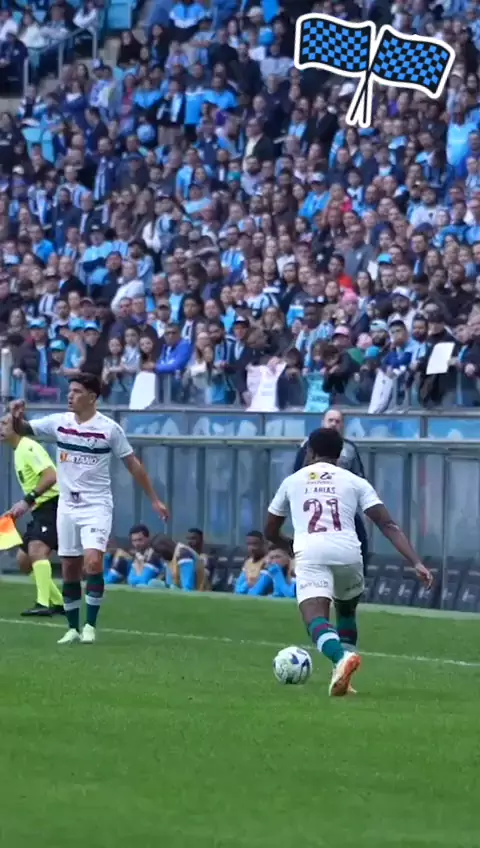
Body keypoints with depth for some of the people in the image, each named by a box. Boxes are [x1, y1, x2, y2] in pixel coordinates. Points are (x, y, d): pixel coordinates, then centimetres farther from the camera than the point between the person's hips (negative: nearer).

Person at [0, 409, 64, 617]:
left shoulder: (29, 448, -12)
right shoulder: (18, 451, 17)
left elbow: (50, 477, -25)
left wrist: (27, 501, -28)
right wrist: (21, 508, 14)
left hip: (53, 506, -11)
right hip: (40, 510, 11)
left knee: (36, 549, -28)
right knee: (23, 560, 13)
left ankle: (43, 604, -35)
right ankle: (59, 603, 19)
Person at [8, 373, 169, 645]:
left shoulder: (109, 428, -9)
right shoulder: (58, 422, 0)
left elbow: (133, 463, -2)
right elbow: (23, 430, 5)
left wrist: (154, 499, -2)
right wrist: (17, 418, -20)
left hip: (97, 506, -4)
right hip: (67, 506, 4)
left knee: (93, 562, -20)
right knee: (69, 569, 6)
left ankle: (90, 626, -10)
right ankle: (73, 628, 17)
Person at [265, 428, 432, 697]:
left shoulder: (292, 481, 25)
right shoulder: (355, 482, 21)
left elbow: (271, 532, 35)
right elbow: (389, 525, 9)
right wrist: (416, 563, 4)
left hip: (310, 552, -2)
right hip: (347, 551, 2)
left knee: (316, 617, -16)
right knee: (347, 611, 28)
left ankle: (341, 657, -47)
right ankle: (342, 675, 17)